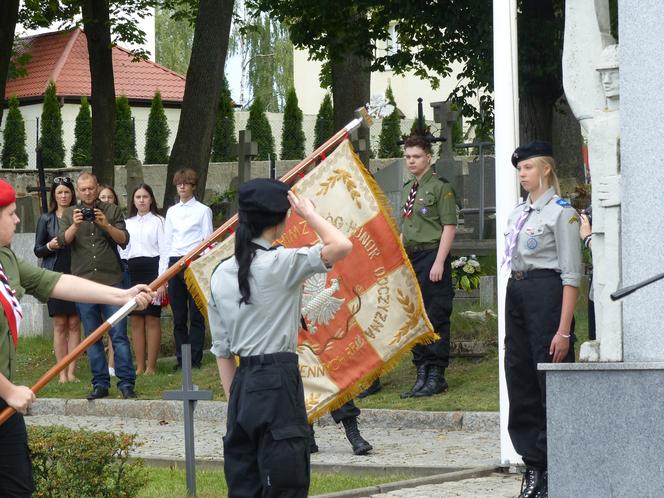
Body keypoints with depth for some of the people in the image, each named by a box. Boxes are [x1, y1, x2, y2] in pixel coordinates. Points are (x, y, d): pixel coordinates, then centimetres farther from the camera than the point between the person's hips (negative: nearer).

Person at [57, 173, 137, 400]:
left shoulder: (112, 211, 8)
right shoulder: (69, 214, 11)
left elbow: (124, 240, 1)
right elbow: (63, 240, -2)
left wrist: (106, 225, -15)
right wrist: (75, 225, -21)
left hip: (111, 280, -2)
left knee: (119, 334, -6)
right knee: (92, 337, 4)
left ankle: (126, 383, -4)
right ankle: (100, 384, 9)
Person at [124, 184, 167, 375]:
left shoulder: (158, 221, 1)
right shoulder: (128, 223, 15)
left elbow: (164, 251, -3)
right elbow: (123, 249, 13)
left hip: (152, 269, -4)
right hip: (132, 271, 5)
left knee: (152, 319, -2)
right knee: (135, 320, 4)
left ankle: (151, 366, 1)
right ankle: (140, 366, 9)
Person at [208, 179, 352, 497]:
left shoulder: (221, 274, 9)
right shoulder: (280, 264, -11)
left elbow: (221, 350, 11)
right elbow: (342, 246, -22)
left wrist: (234, 400, 17)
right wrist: (309, 213, -6)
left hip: (242, 384, 7)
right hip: (278, 381, -7)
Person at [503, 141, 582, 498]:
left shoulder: (561, 213, -7)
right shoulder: (518, 213, 16)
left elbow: (571, 276, -12)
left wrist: (564, 330, -18)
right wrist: (509, 322, 15)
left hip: (546, 292, -8)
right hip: (516, 294, 8)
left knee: (551, 386, -4)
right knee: (521, 385, 8)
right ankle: (534, 466, 14)